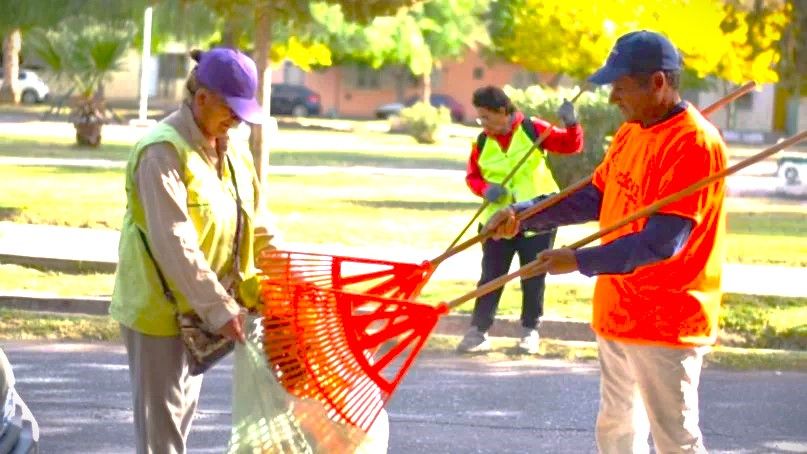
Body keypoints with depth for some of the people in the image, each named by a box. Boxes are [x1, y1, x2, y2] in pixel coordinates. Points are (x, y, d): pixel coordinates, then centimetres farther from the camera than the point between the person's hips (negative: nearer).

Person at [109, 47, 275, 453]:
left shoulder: (232, 149, 6)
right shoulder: (164, 150, -20)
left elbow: (255, 226, 11)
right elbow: (174, 244, -26)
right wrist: (219, 308, -28)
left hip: (198, 306, 8)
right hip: (159, 306, -8)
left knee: (185, 406, 16)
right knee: (161, 418, -3)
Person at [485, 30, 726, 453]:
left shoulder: (694, 144, -21)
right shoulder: (630, 133, 9)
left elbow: (660, 243, -25)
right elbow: (596, 197, 13)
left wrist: (580, 261, -25)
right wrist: (525, 215, 1)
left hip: (664, 323, -9)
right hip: (617, 314, 10)